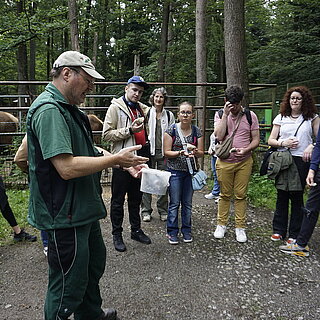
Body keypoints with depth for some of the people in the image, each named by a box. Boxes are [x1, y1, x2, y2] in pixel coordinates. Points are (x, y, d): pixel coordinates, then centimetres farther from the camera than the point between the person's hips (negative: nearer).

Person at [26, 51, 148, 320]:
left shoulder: (68, 109, 14)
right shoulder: (49, 110, -21)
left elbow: (85, 156, 19)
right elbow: (67, 168, -30)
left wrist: (123, 162, 7)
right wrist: (116, 159, -21)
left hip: (83, 210, 11)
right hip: (65, 216, -11)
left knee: (94, 265, 27)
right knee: (68, 287, 6)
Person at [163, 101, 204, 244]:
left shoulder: (197, 131, 3)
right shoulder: (171, 130, -5)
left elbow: (201, 153, 5)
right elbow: (166, 152, -6)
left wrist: (194, 151, -18)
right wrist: (181, 153, -21)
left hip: (191, 171, 3)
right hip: (175, 171, -2)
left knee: (187, 203, 11)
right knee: (174, 203, 2)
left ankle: (186, 231, 26)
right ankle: (172, 232, 16)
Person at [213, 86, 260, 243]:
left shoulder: (250, 116, 1)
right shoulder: (220, 115, 2)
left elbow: (256, 140, 2)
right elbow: (219, 136, -13)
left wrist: (245, 150, -17)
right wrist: (225, 114, -16)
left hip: (244, 162, 0)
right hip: (224, 161, 0)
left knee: (241, 195, 5)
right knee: (225, 195, 9)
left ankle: (240, 227, 17)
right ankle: (221, 225, 22)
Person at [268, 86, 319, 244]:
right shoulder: (281, 117, 10)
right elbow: (271, 140, 8)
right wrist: (283, 143, -10)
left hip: (301, 161, -1)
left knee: (297, 196, 3)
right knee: (281, 195, 6)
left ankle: (294, 234, 14)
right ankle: (279, 230, 18)